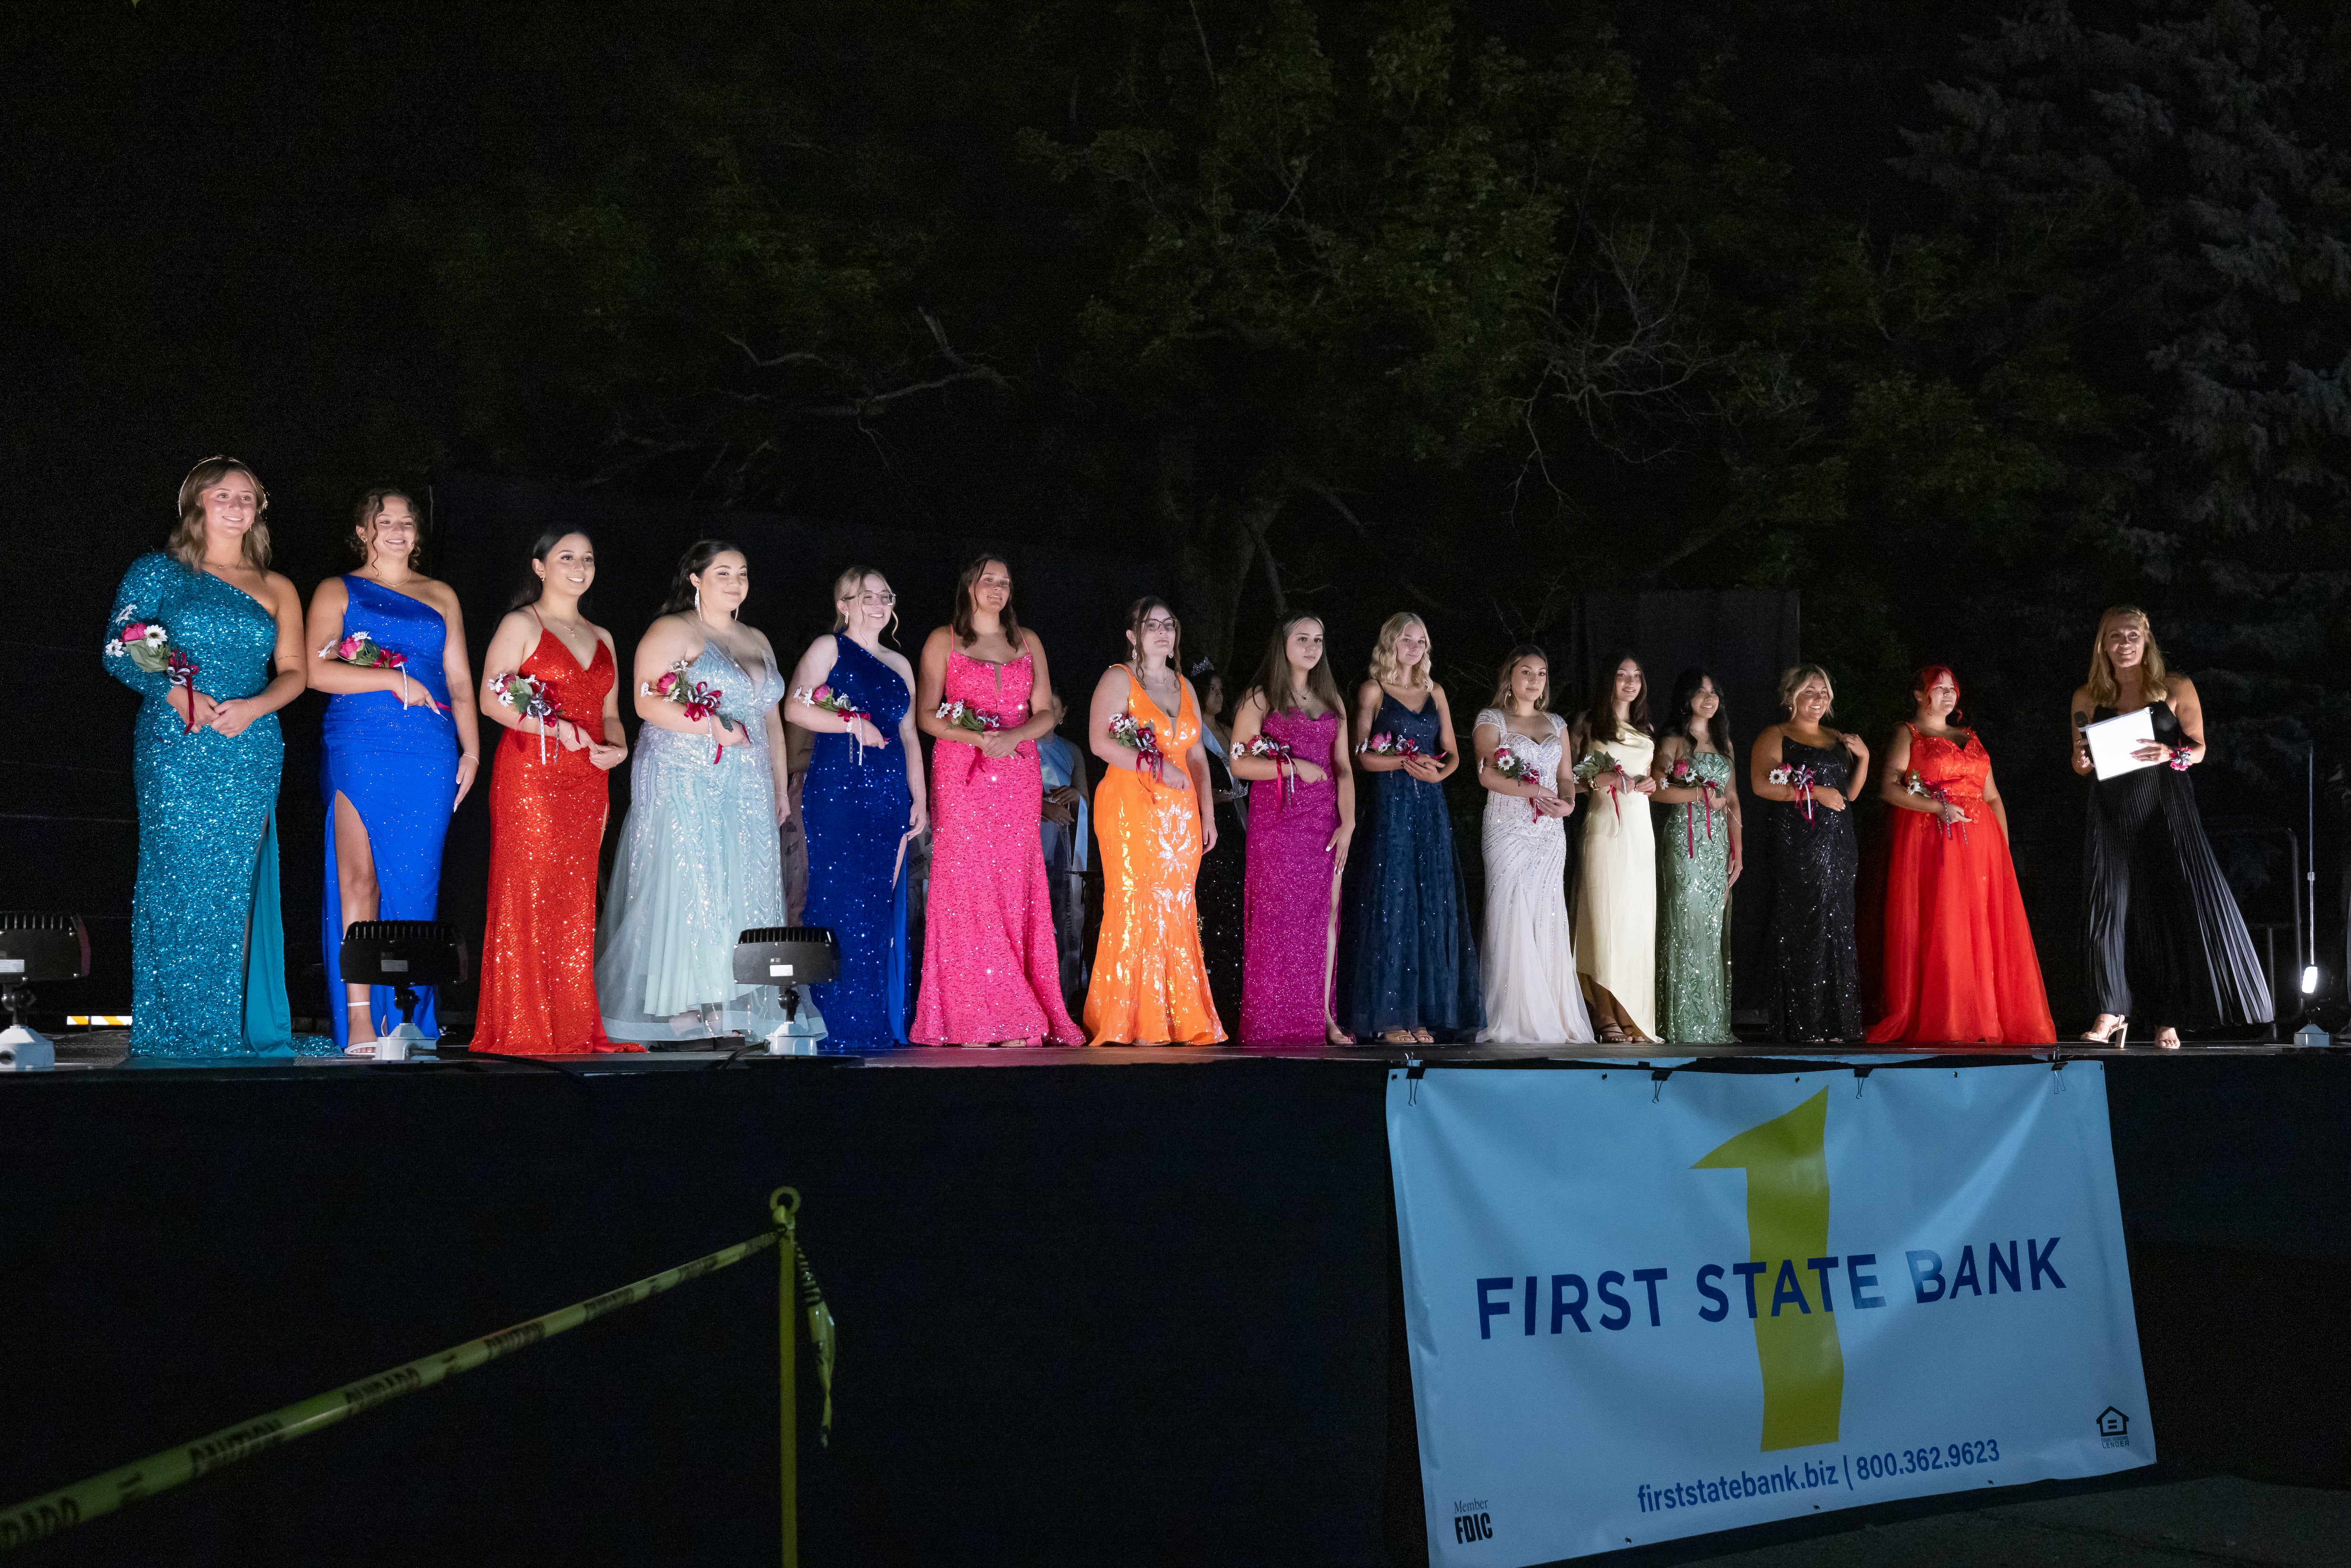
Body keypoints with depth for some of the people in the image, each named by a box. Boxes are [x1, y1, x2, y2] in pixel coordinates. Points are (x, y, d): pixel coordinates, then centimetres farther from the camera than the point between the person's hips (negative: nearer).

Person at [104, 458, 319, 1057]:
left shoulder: (276, 591, 17)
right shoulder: (158, 572, 8)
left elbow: (293, 672, 11)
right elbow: (119, 651, 1)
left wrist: (254, 706, -10)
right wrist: (179, 696, -15)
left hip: (252, 754, 3)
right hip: (175, 749, -3)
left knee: (238, 885, 0)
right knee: (179, 882, -7)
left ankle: (239, 1027, 3)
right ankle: (178, 1031, -3)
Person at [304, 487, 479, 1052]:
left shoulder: (441, 598, 20)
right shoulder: (337, 592, 10)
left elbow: (460, 682, 18)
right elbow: (315, 671, -3)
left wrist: (471, 751, 8)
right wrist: (395, 680, -8)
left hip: (429, 755, 3)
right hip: (359, 748, -3)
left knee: (414, 884, -1)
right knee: (358, 879, -10)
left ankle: (402, 1019, 3)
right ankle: (359, 1020, -12)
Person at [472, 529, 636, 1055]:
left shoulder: (601, 639, 20)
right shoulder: (521, 625, 1)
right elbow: (491, 701, -7)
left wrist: (617, 747, 0)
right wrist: (556, 728, -17)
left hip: (587, 783, 6)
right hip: (530, 773, -6)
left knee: (576, 901, 4)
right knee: (527, 893, -7)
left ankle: (574, 1026, 6)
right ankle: (523, 1029, -4)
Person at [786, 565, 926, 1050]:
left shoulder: (899, 665, 20)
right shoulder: (829, 648, 4)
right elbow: (796, 708, -7)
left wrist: (920, 798, 15)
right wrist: (854, 725, -13)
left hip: (889, 799, 5)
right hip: (838, 795, -5)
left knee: (881, 909, 2)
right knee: (841, 905, -9)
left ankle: (877, 1025, 6)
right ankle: (838, 1026, -7)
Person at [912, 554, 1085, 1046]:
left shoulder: (1028, 642, 16)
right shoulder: (943, 641, 7)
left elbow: (1045, 713, 10)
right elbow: (926, 714, 1)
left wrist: (1012, 736, -11)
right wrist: (976, 737, -14)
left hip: (1018, 777, 3)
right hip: (962, 776, -2)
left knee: (1015, 887, -3)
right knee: (965, 885, -9)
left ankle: (1016, 1022, -4)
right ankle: (970, 1020, -7)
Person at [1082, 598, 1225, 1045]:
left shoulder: (1184, 687, 19)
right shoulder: (1118, 679, 0)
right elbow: (1100, 742, -12)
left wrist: (1208, 814, 12)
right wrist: (1156, 767, -17)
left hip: (1179, 815, 6)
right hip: (1130, 807, -6)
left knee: (1175, 913, 2)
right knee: (1135, 907, -9)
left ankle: (1180, 1021, 4)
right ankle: (1133, 1022, -7)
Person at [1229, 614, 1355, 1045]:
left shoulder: (1331, 701, 16)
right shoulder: (1260, 699, 2)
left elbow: (1343, 767, 11)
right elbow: (1240, 763, -5)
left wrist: (1348, 823, -1)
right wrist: (1295, 767, -13)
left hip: (1324, 823, 4)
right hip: (1277, 822, -4)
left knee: (1326, 913, 0)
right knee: (1278, 917, -7)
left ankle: (1322, 1017, 2)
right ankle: (1275, 1024, -4)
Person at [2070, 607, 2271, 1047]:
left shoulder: (2177, 690, 5)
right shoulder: (2088, 698, 10)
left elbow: (2198, 749, 3)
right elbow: (2081, 762, 16)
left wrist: (2170, 755, -18)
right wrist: (2082, 760, -8)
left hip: (2165, 807, -1)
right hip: (2113, 812, 2)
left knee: (2177, 904, -8)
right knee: (2108, 907, -6)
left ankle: (2170, 1019, -3)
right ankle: (2112, 1013, 0)